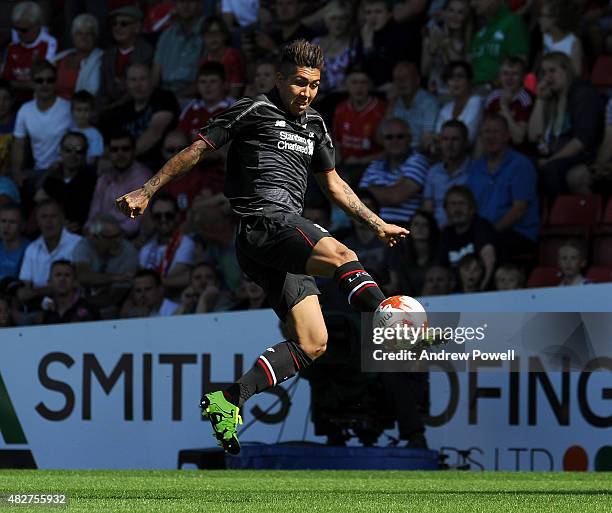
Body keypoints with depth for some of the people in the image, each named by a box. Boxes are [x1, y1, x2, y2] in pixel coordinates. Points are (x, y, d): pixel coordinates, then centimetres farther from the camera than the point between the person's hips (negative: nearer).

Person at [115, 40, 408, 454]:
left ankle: (227, 401, 0)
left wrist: (377, 224, 31)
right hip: (264, 221, -8)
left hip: (285, 244, 8)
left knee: (312, 345, -3)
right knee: (343, 257, -33)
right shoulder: (254, 111, 3)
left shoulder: (314, 126, 24)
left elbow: (334, 184, 35)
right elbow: (196, 151, 5)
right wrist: (146, 192, 1)